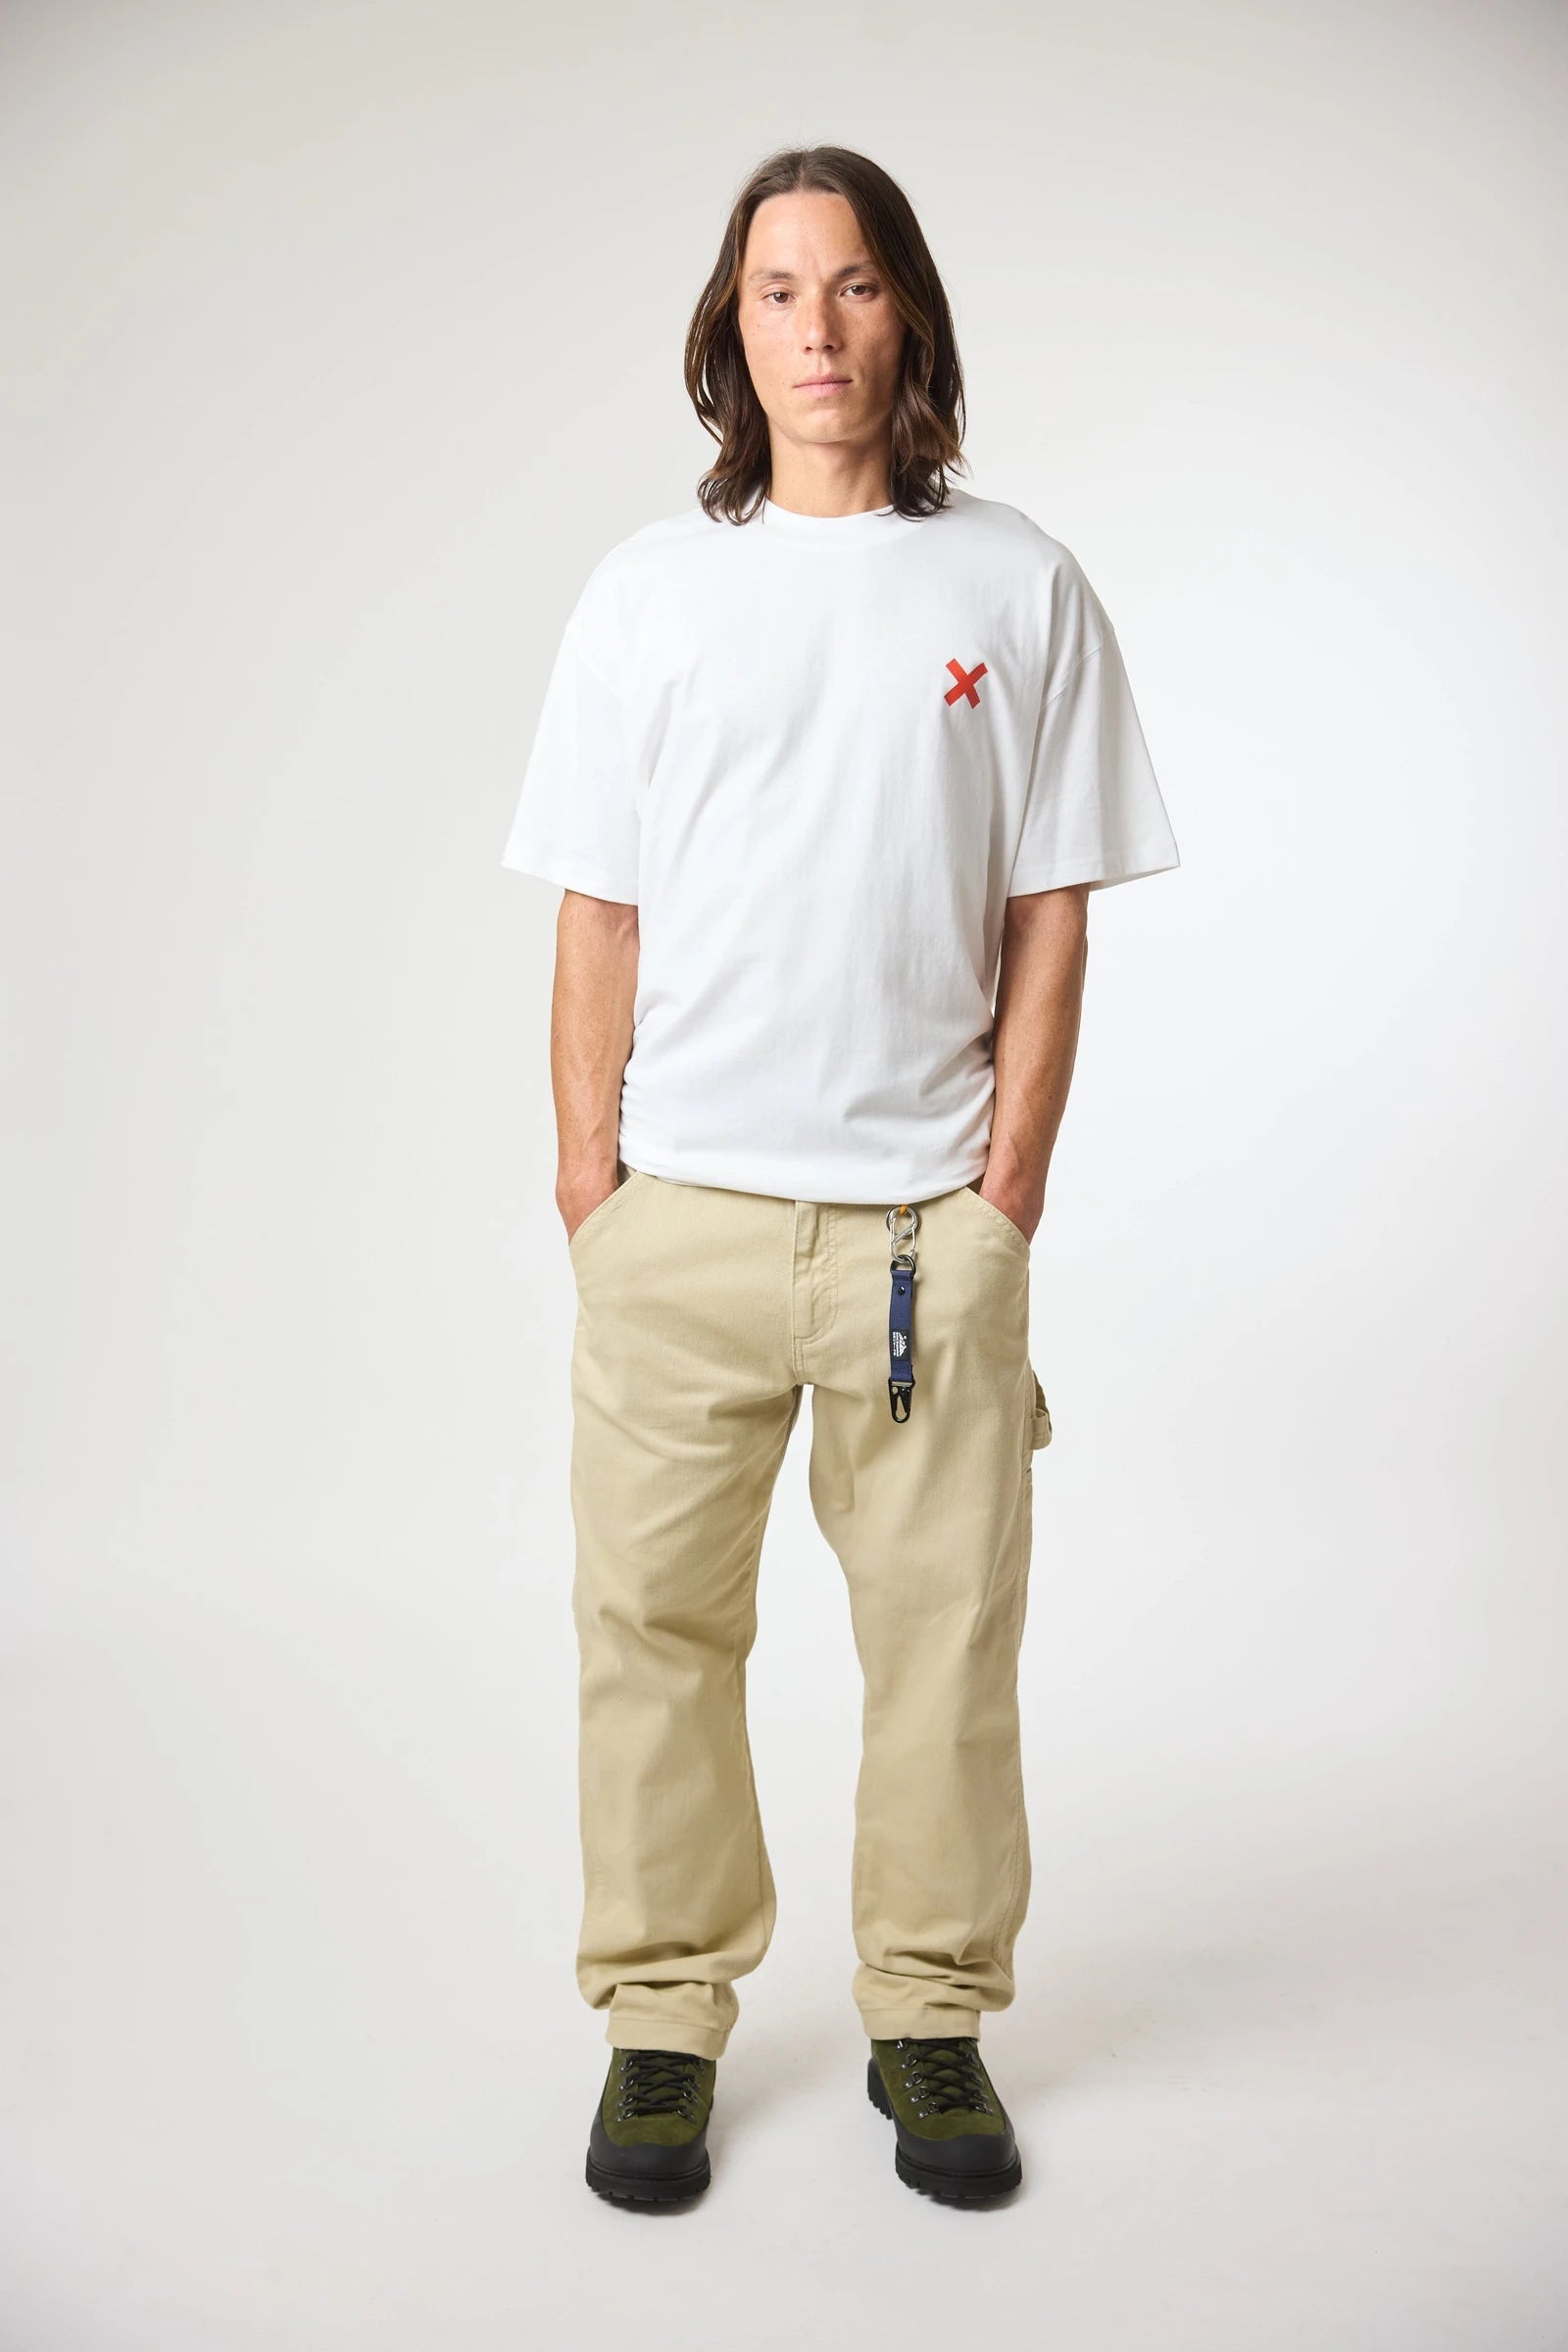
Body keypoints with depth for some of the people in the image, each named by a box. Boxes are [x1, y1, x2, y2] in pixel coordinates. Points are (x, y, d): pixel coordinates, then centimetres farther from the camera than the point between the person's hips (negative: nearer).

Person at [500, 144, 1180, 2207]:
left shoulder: (1022, 587, 5)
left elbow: (1050, 917, 4)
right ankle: (663, 2019, 23)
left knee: (946, 1630, 7)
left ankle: (933, 2019, 25)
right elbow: (598, 914, 6)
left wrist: (1007, 1188, -2)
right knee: (657, 1625, 6)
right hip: (680, 1207, 1)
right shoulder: (650, 587, 7)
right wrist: (587, 1177, 0)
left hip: (930, 1210, 0)